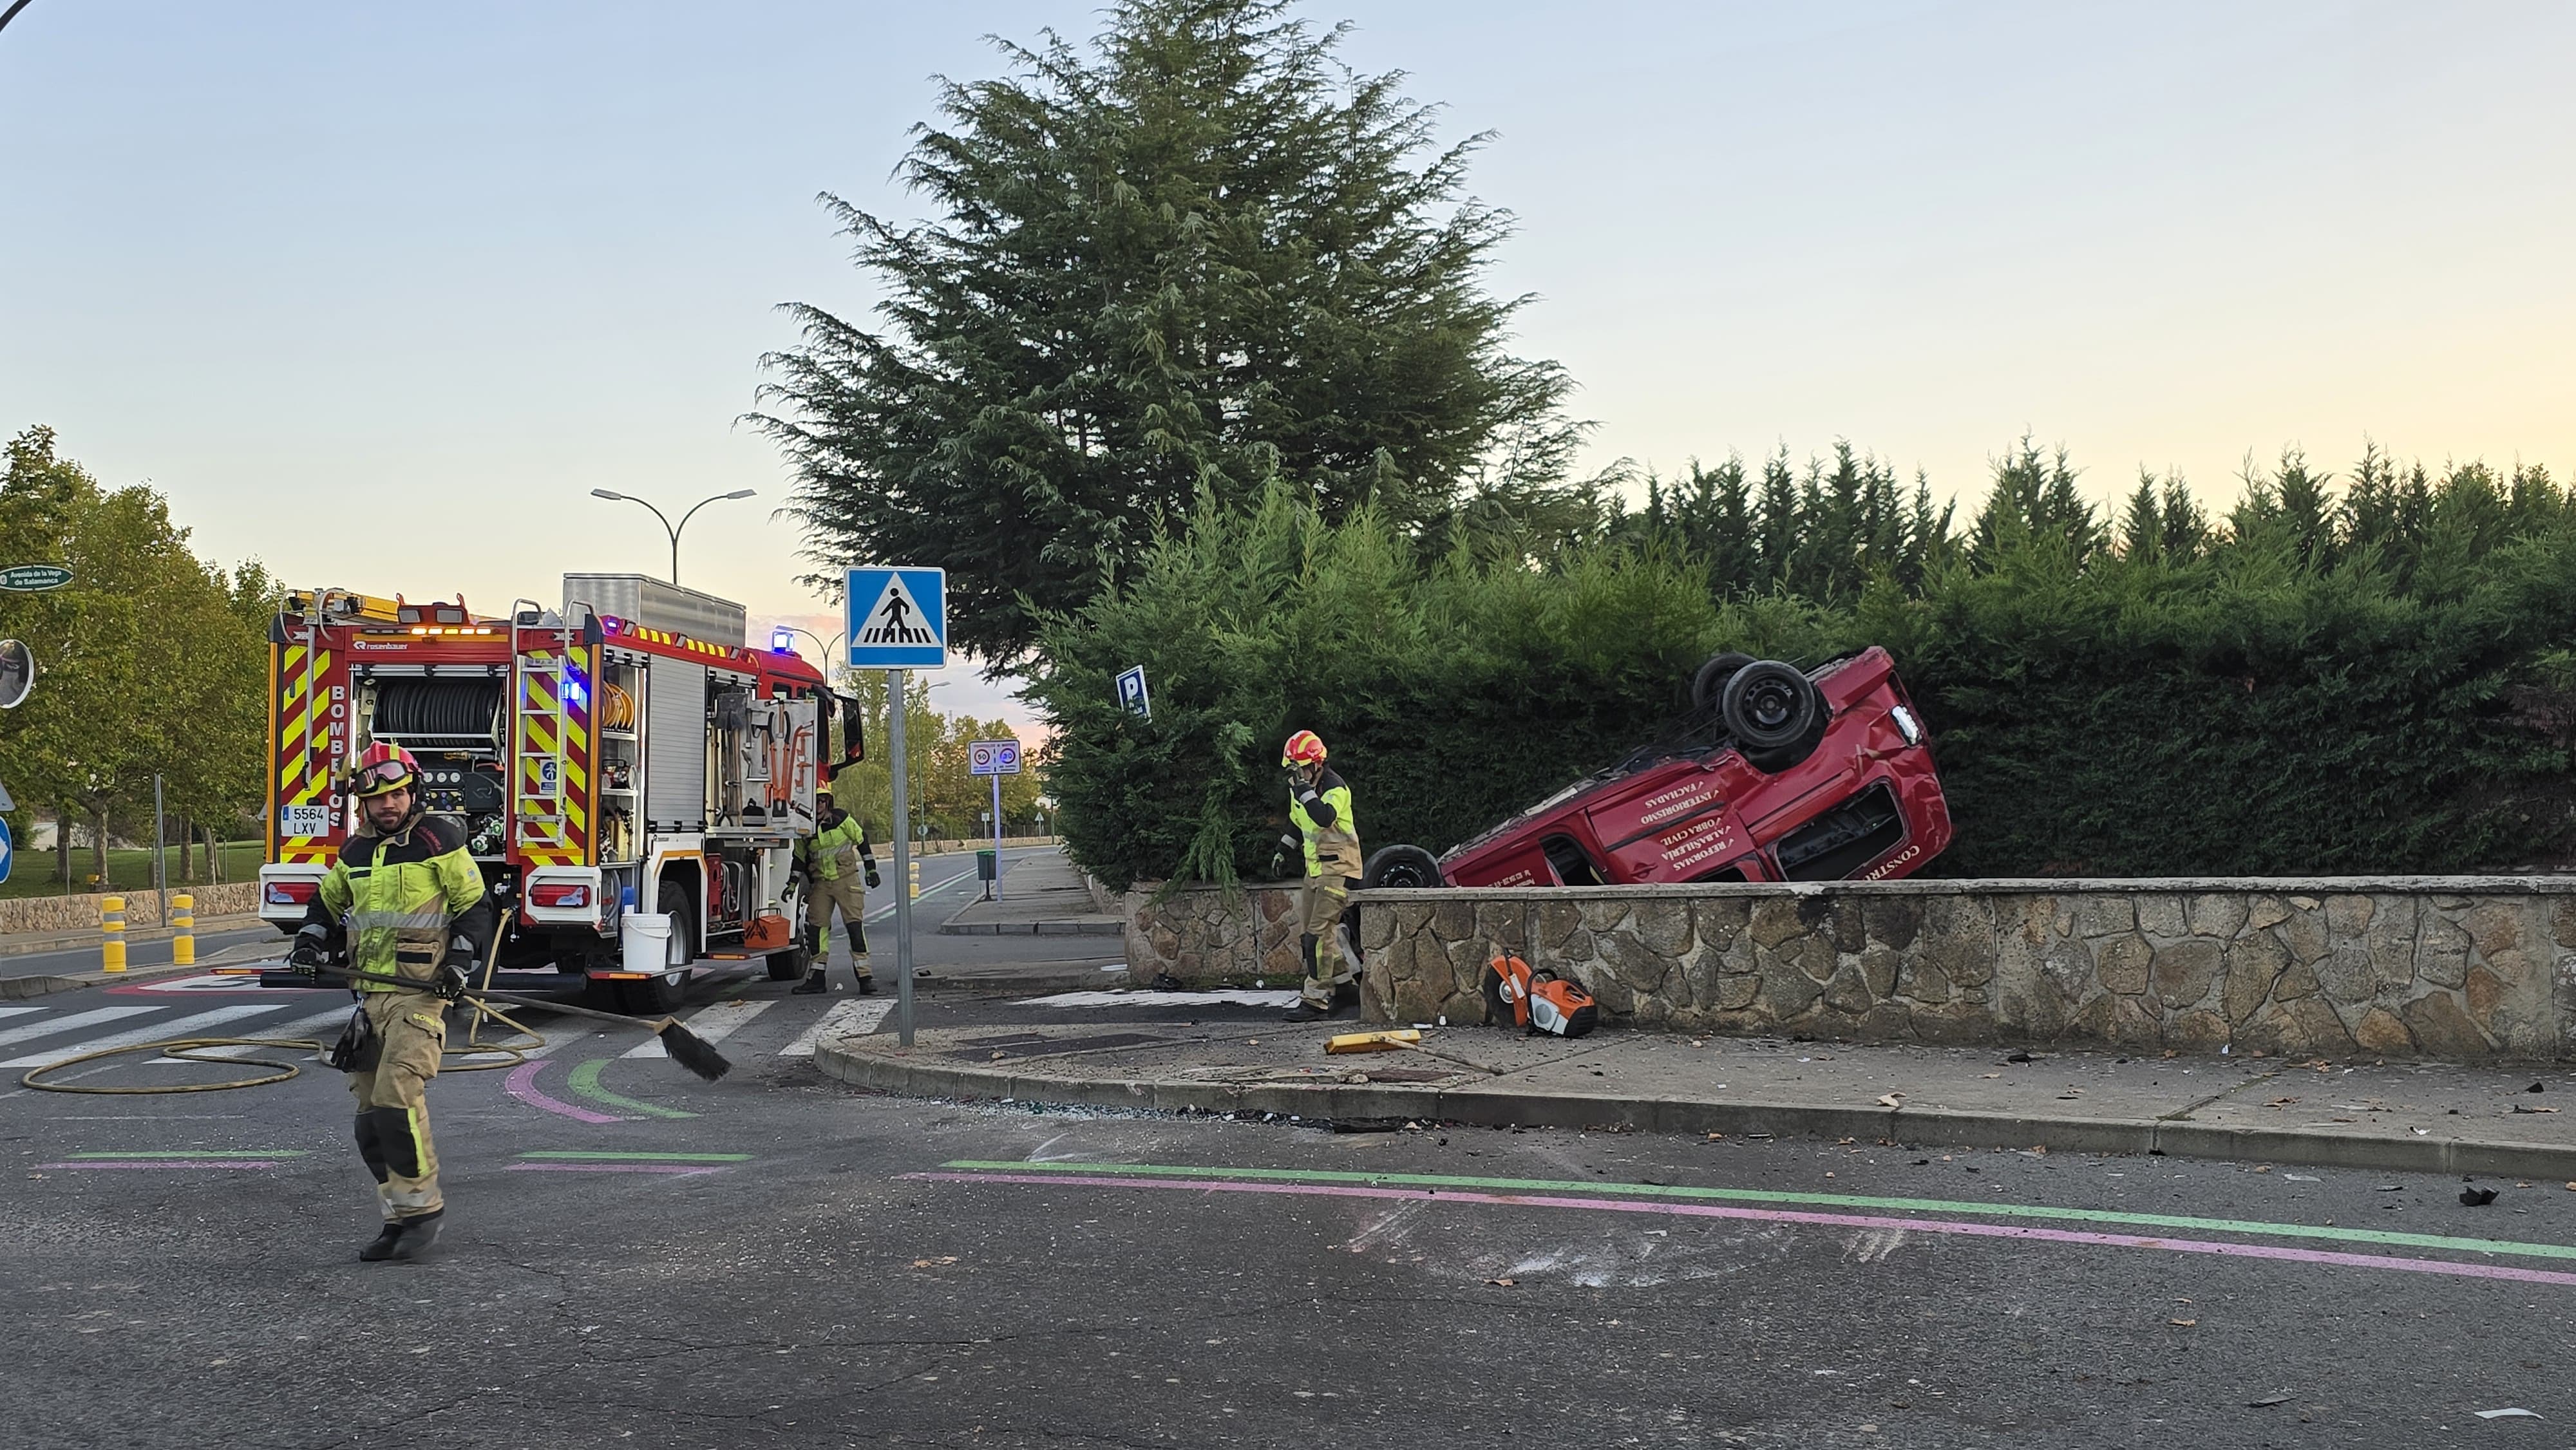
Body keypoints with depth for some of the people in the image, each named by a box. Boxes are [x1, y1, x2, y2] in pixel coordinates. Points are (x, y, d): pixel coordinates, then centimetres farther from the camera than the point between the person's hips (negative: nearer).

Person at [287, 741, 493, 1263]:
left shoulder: (437, 838, -4)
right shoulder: (356, 851, 15)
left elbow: (475, 906, -2)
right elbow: (328, 902, 31)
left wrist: (461, 960, -12)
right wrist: (310, 943, 15)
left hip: (419, 994, -7)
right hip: (369, 995, 7)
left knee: (396, 1100, -19)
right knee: (371, 1117, 6)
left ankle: (423, 1207, -8)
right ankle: (399, 1220, 14)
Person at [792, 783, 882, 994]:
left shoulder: (841, 818, -7)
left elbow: (861, 840, 1)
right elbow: (800, 857, 14)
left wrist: (871, 870, 0)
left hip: (846, 879, -4)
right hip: (821, 882, 4)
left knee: (855, 925, -10)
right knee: (816, 927, 1)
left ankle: (864, 977, -10)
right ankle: (817, 978, 8)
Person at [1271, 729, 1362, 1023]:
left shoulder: (1336, 788, -17)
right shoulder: (1298, 789, 10)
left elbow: (1325, 817, -36)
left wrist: (1304, 790, -34)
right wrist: (1284, 851, 25)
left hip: (1338, 869, -9)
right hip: (1314, 868, 10)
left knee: (1318, 934, -14)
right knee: (1307, 933, 10)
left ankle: (1315, 1001, -12)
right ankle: (1346, 986, 21)